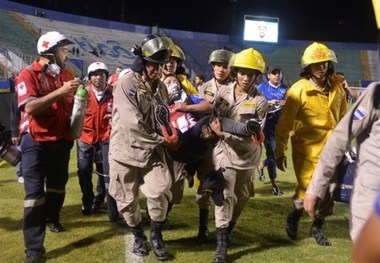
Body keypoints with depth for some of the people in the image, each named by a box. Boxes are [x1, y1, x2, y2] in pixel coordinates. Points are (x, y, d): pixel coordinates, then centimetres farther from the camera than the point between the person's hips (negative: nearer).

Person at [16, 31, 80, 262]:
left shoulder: (67, 75, 8)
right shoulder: (28, 75, -11)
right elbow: (30, 107, -26)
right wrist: (60, 91, -30)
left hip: (61, 140, 6)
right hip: (36, 141, -6)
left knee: (58, 184, 21)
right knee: (35, 192, -8)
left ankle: (52, 218, 47)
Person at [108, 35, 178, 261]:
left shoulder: (161, 87, 7)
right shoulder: (126, 84, -15)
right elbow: (134, 124, -21)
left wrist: (170, 136, -4)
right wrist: (163, 140, -15)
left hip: (152, 152, 4)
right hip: (126, 151, -4)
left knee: (160, 193, -11)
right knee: (128, 201, 6)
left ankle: (157, 236, 14)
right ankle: (139, 236, 33)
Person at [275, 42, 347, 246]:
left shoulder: (337, 85, 0)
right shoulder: (298, 90, -15)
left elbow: (342, 115, 15)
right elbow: (284, 123, -11)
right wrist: (280, 152, -10)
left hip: (330, 149, 5)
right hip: (306, 149, -5)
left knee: (327, 193, 10)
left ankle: (317, 228, 34)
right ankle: (293, 217, 28)